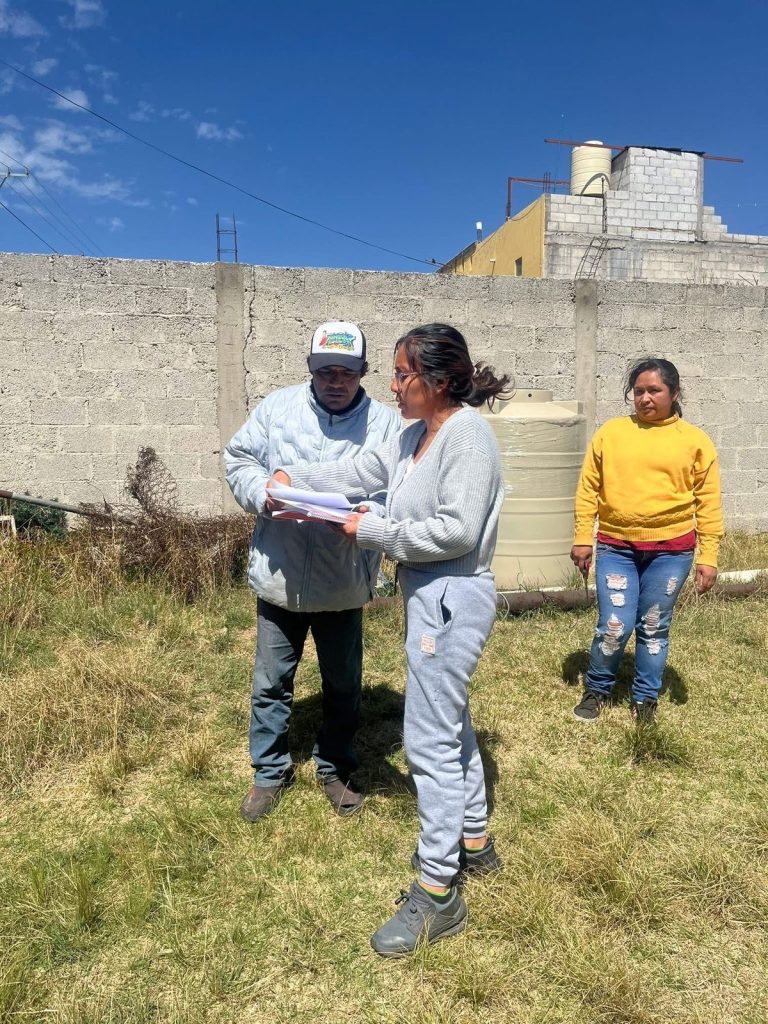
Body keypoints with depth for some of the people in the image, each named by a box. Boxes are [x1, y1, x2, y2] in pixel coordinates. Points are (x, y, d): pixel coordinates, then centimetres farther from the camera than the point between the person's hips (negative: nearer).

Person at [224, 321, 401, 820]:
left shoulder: (385, 422, -3)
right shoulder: (277, 407, 1)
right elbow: (239, 459, 5)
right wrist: (262, 494, -16)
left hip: (343, 582, 0)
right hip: (279, 577, 1)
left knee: (343, 685, 16)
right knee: (271, 682, 13)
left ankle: (336, 769, 39)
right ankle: (271, 771, 35)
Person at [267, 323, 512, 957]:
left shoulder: (468, 433, -17)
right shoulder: (416, 434, 11)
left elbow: (456, 531, -24)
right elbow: (361, 472, 15)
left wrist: (372, 533, -16)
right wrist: (292, 478, 9)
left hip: (452, 598, -10)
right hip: (430, 595, 10)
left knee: (429, 738, -4)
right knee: (450, 722, 20)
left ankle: (437, 893, 10)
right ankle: (473, 843, 40)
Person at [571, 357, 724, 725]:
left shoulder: (695, 441, 2)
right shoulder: (610, 432, 2)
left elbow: (708, 504, 2)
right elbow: (588, 490, 3)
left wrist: (708, 556, -2)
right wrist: (582, 539, -1)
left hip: (671, 550, 0)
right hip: (616, 547, 0)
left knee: (654, 628, 11)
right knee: (614, 628, -1)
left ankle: (645, 698, 30)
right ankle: (596, 690, 24)